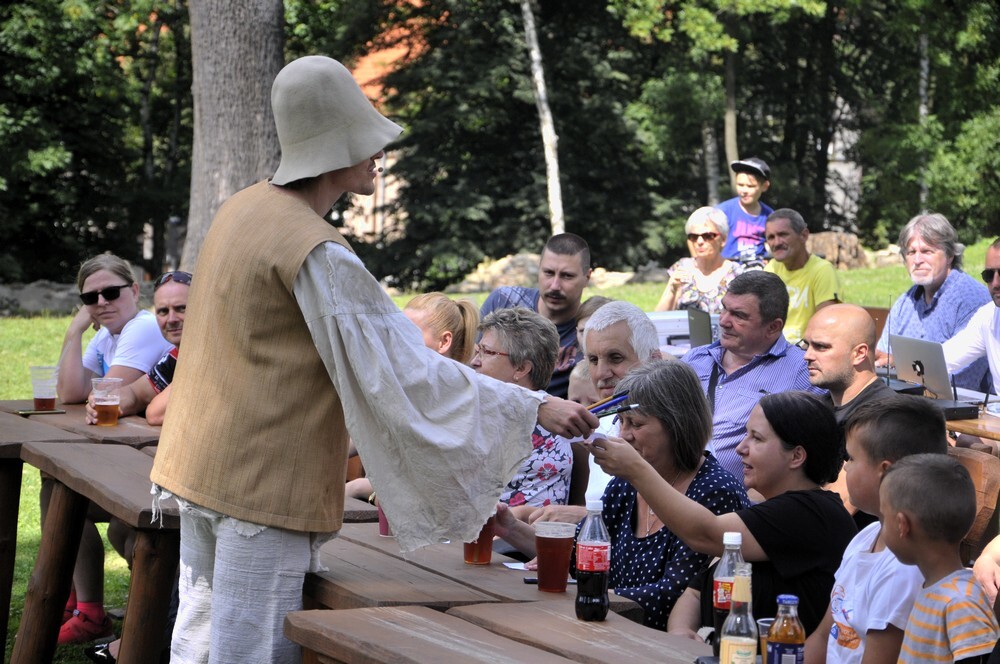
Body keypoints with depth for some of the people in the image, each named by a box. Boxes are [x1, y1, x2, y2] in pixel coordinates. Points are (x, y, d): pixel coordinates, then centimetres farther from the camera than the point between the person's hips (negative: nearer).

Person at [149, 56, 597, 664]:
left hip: (201, 465, 9)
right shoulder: (318, 254, -20)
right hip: (266, 479, -9)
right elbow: (404, 373, -21)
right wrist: (536, 407, -19)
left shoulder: (241, 210, 9)